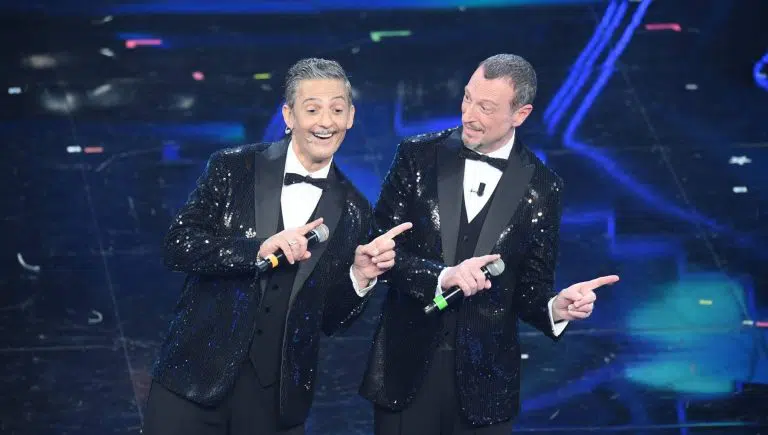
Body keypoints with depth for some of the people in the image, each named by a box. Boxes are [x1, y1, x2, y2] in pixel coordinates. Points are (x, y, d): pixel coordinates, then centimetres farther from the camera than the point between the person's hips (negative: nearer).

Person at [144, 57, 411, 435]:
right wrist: (258, 249, -19)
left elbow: (330, 320, 7)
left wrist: (360, 277, -11)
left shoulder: (353, 211, 3)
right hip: (197, 376, -2)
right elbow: (177, 246, -8)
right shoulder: (233, 168, -1)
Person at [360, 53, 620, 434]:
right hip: (406, 364, 0)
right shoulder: (418, 156, -1)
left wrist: (557, 307, -18)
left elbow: (530, 288, 4)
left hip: (484, 378, 0)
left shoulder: (541, 188, -2)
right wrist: (441, 276, -19)